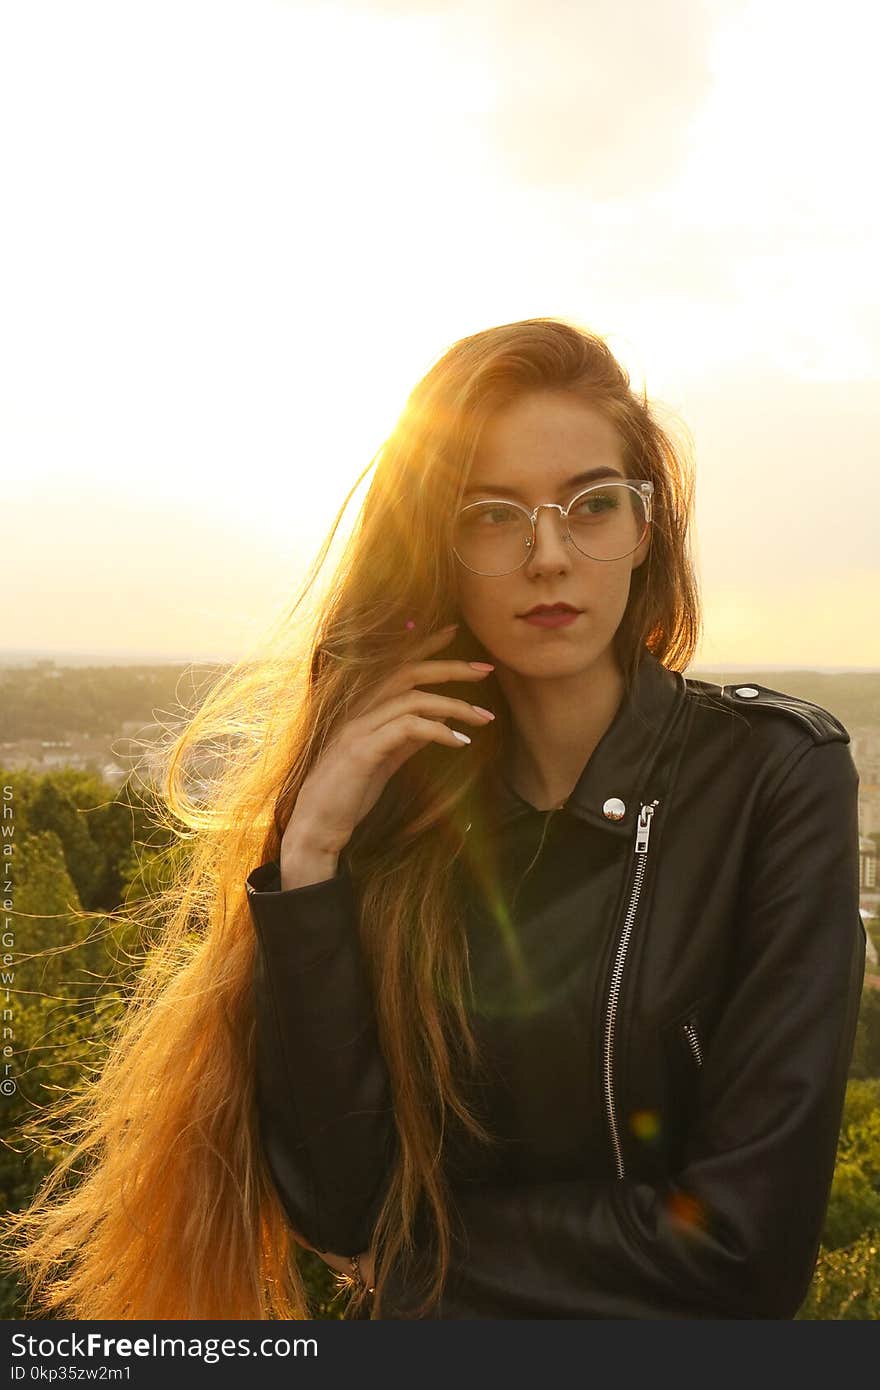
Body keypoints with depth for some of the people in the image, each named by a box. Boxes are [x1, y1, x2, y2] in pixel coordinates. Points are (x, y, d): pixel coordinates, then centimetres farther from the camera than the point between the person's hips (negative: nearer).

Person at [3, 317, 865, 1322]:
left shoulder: (776, 774, -12)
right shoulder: (398, 795, -4)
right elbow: (335, 1202, -10)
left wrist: (418, 1244, -6)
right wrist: (311, 851, -17)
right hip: (407, 1317, 1)